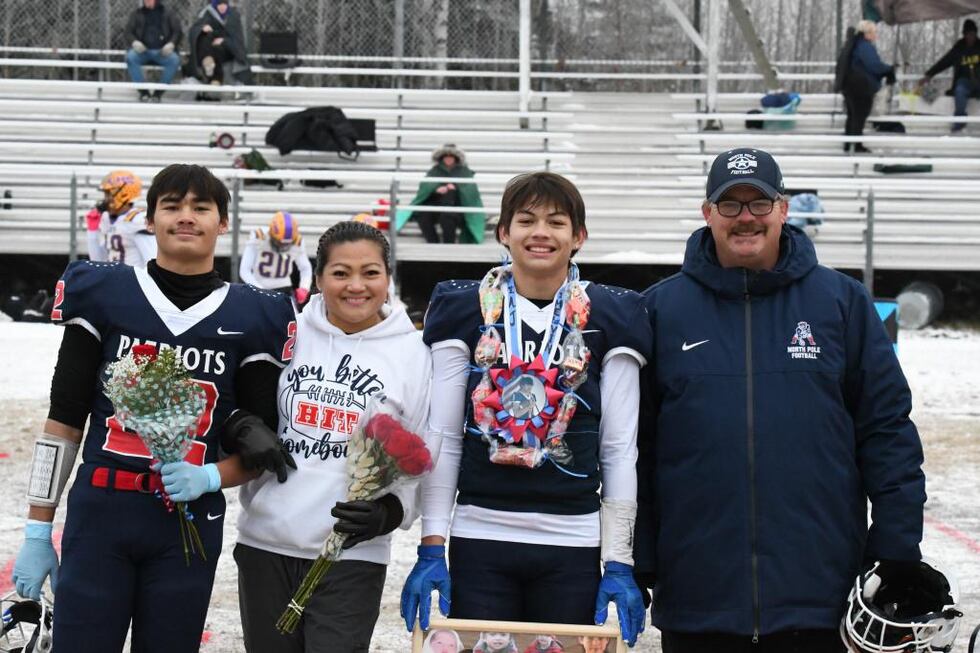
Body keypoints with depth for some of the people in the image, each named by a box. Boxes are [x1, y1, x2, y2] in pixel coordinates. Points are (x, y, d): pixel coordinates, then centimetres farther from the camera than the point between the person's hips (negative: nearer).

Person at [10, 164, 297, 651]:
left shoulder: (252, 318, 4)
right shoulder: (102, 294, 2)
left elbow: (263, 448, 7)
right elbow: (63, 422, 4)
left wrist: (209, 477, -13)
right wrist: (37, 533, 1)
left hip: (190, 525, 1)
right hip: (98, 518, -1)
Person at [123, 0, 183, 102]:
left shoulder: (168, 14, 12)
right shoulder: (137, 13, 14)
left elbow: (178, 32, 6)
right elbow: (127, 32, 9)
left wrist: (171, 44, -15)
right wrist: (134, 42, -14)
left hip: (162, 52, -1)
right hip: (143, 51, 1)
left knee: (174, 60, -32)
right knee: (130, 57, -32)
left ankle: (158, 93, -23)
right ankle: (143, 92, -25)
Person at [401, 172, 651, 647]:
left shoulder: (609, 318, 5)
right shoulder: (463, 310, 5)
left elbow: (620, 448, 4)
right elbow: (442, 438, 5)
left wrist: (619, 564, -1)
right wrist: (431, 549, -2)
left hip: (572, 545, 0)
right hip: (479, 540, 0)